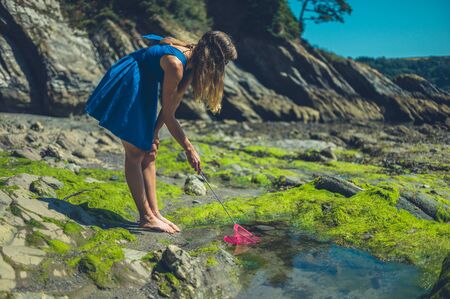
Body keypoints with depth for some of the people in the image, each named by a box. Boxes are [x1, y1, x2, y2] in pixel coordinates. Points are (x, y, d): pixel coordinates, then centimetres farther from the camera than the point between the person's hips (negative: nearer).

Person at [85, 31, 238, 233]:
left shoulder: (191, 63, -3)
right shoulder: (175, 65, -28)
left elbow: (173, 103, 1)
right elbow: (168, 114, -23)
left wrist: (154, 133, -4)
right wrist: (189, 149, -17)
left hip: (144, 87, 10)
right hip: (126, 84, -10)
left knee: (148, 152, 6)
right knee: (135, 154, -9)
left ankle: (154, 212, 11)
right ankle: (146, 217, -3)